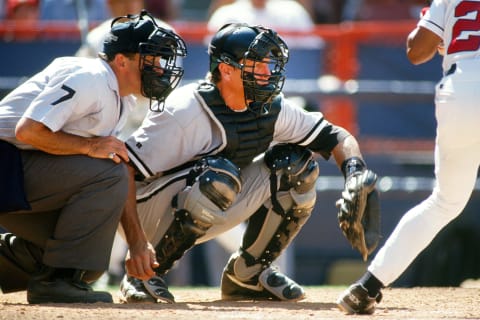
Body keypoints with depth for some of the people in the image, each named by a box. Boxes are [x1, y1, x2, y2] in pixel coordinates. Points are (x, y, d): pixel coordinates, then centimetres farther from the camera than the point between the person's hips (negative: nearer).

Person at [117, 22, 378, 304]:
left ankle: (247, 274, 7)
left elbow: (335, 137, 3)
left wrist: (355, 171, -19)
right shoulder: (187, 111, -26)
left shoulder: (272, 109, -4)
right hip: (148, 213, -7)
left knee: (296, 166, -4)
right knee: (219, 177, -36)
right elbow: (122, 173, -30)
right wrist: (137, 244, -39)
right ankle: (145, 275, -21)